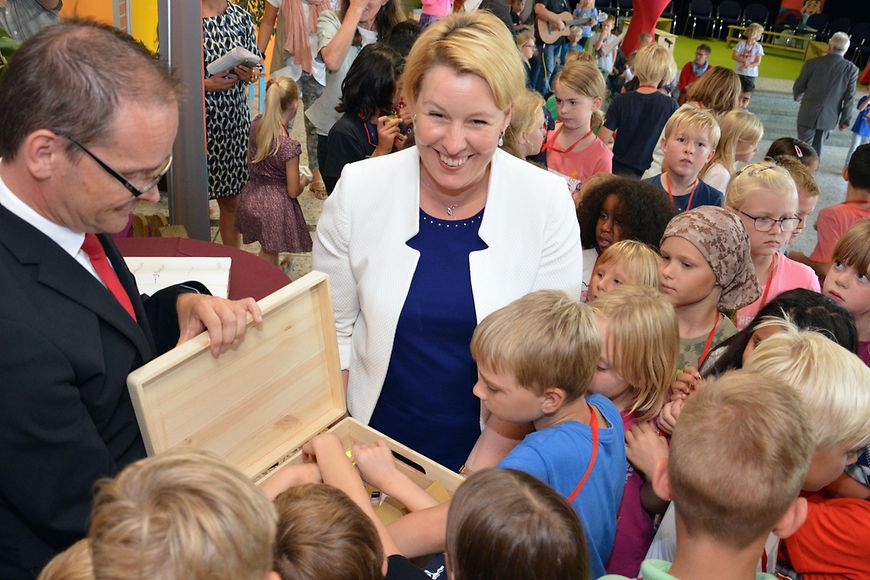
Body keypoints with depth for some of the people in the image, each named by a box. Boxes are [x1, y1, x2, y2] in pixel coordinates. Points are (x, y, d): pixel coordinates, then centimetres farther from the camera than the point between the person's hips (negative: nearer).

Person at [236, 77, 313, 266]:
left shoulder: (257, 124, -7)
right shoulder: (290, 146, -25)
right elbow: (293, 192, -16)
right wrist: (304, 180, 3)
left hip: (251, 198, 7)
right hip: (274, 206, -6)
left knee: (268, 251, 24)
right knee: (269, 256, 11)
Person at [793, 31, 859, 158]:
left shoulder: (812, 63, -12)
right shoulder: (851, 69, -8)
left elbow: (797, 88, -2)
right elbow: (849, 97, -5)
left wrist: (798, 96, 21)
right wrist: (845, 119, 6)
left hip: (808, 114, -2)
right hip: (829, 117, 2)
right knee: (817, 148, 18)